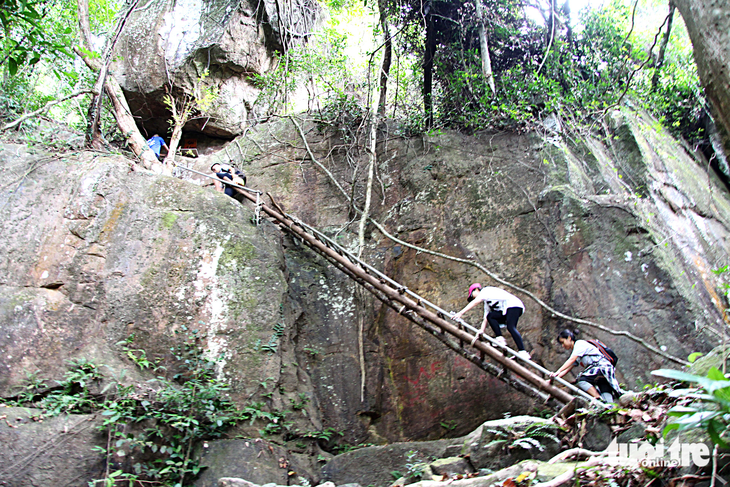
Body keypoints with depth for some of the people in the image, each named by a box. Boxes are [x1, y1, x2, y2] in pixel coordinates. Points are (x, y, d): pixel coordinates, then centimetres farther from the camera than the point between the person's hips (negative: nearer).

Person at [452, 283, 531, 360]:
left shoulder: (487, 290, 2)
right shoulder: (487, 303, 26)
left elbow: (475, 302, -11)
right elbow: (485, 319, 18)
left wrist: (461, 312, -16)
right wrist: (481, 331, 4)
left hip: (514, 305, -9)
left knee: (510, 327, -25)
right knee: (490, 316, -5)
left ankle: (523, 352, -31)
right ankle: (500, 339, -17)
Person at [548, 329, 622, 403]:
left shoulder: (580, 343, -4)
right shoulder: (574, 351, 22)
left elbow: (571, 360, -19)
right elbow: (567, 369, 14)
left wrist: (558, 371, -26)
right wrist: (555, 376, 1)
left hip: (603, 367, -9)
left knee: (581, 380, -23)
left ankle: (599, 400, -26)